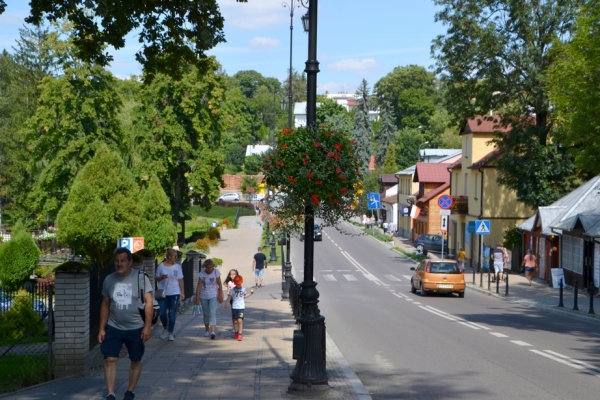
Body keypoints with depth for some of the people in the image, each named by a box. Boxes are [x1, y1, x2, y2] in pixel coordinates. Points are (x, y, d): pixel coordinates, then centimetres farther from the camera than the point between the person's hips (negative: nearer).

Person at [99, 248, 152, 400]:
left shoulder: (141, 278, -9)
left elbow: (148, 302, -9)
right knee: (110, 359, -7)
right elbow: (105, 305, 8)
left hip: (135, 328, -2)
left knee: (136, 360, 10)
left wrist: (147, 326, -15)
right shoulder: (109, 280, 2)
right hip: (113, 328, 2)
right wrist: (102, 328, 4)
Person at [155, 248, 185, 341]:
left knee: (172, 314, 0)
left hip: (174, 293, 0)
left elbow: (180, 280, 6)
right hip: (163, 293, 0)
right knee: (162, 313, -2)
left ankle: (170, 333, 9)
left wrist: (182, 292, 2)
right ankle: (165, 328, 24)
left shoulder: (177, 266, 3)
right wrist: (162, 277, -14)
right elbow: (157, 278, 8)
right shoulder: (161, 266, 0)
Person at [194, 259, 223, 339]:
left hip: (213, 296, -2)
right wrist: (197, 298, -14)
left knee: (212, 312, -14)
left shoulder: (216, 272, -9)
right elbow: (199, 286, -10)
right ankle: (207, 330, 28)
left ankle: (212, 331, -22)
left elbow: (219, 285, -4)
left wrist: (220, 296, -4)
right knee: (206, 313, 11)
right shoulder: (202, 274, -8)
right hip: (204, 296, 2)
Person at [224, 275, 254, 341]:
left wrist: (250, 293, 16)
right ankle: (236, 333, 27)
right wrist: (226, 303, -19)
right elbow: (229, 297, -7)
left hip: (241, 307, -1)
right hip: (234, 307, 1)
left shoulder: (243, 289, 7)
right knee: (235, 321, 8)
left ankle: (240, 334, -13)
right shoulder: (233, 290, 0)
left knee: (240, 320, -12)